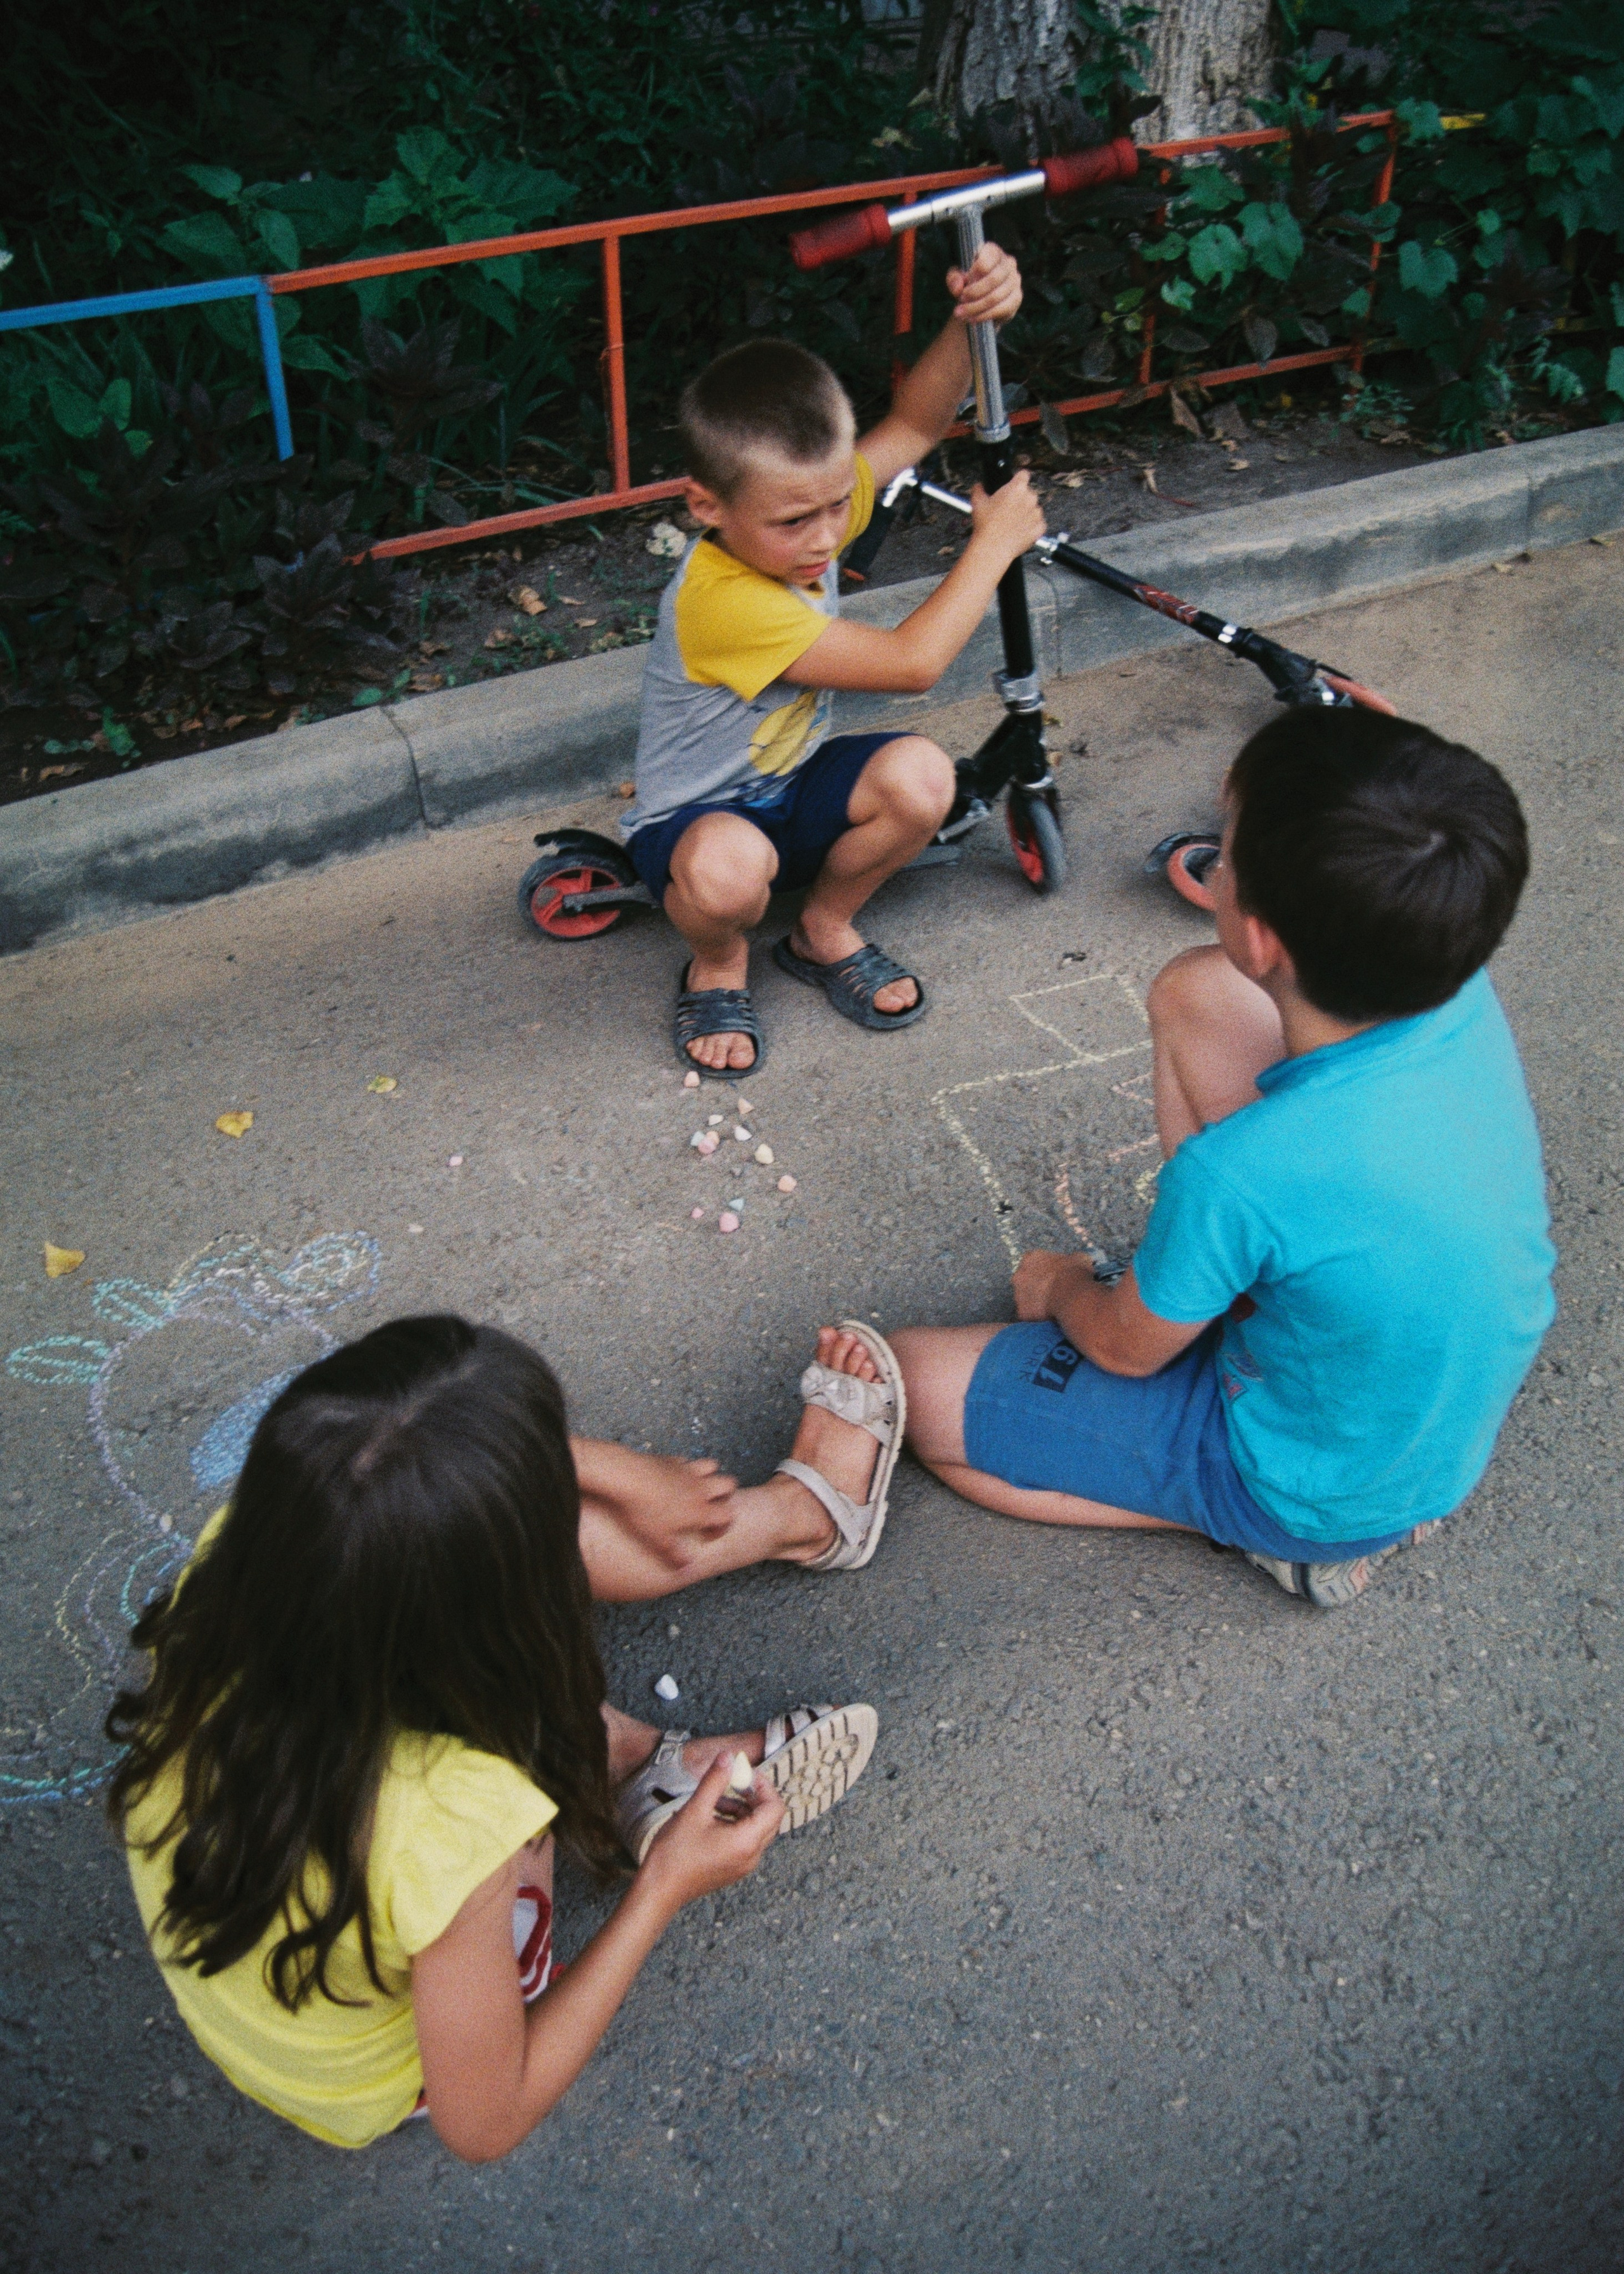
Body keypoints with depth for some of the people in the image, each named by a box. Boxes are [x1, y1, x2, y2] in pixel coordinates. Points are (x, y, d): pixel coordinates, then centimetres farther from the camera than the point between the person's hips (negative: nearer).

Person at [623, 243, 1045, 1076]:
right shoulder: (721, 602, -35)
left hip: (793, 788, 7)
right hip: (697, 817, -7)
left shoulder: (804, 503, -11)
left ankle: (825, 930, 5)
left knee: (920, 776, -24)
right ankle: (718, 965, -3)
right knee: (728, 868, -43)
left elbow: (913, 423, -1)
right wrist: (993, 542, -24)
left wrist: (973, 320, -21)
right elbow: (912, 662, -34)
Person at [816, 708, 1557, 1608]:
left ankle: (1297, 1535, 3)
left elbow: (1126, 1349, -15)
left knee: (912, 1384, -1)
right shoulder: (1467, 998, -22)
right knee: (1194, 991, 2)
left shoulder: (1242, 1173, -39)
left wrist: (1061, 1287, 5)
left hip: (1321, 1486, -6)